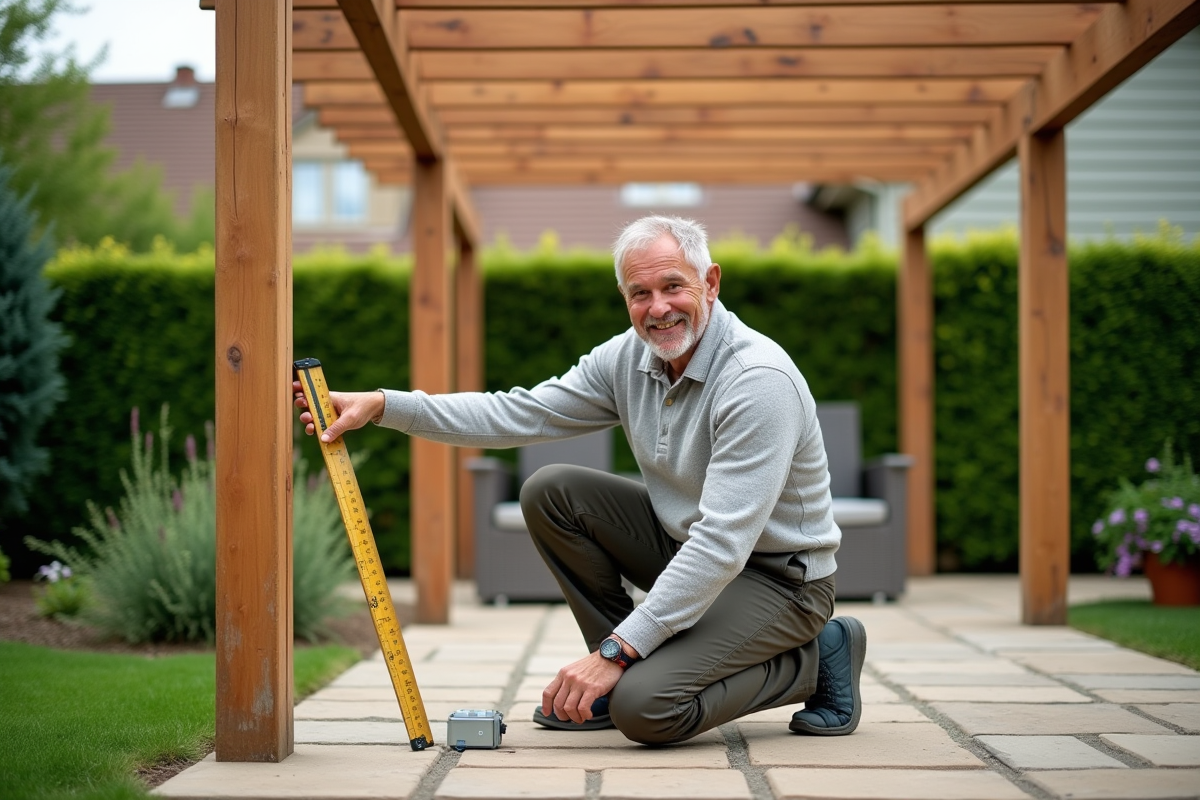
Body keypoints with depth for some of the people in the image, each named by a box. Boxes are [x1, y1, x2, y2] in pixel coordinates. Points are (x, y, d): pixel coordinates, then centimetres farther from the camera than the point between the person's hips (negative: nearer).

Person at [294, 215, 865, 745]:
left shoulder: (760, 380, -28)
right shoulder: (629, 358, -3)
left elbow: (722, 545, -33)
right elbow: (518, 415, -1)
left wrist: (614, 653, -33)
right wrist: (383, 406, -11)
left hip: (778, 578, -8)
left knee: (646, 709, -27)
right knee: (550, 493, -4)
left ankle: (813, 660, -2)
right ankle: (621, 677, 5)